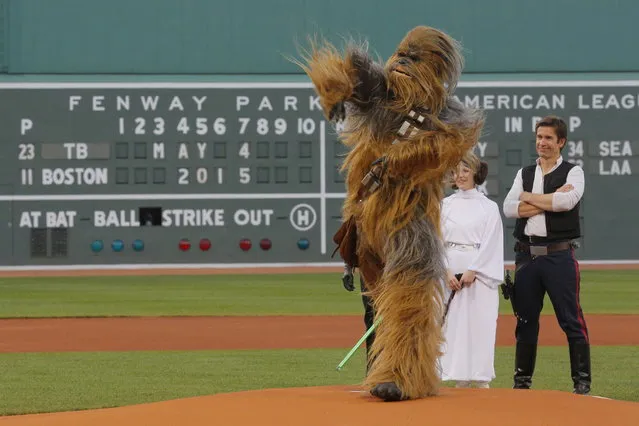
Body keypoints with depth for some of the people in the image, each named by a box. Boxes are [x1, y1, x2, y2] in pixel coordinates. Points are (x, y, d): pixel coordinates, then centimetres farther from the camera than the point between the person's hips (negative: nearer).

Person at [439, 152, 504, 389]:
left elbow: (490, 244, -2)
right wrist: (447, 272, -7)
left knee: (479, 324, -6)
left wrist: (472, 271, -12)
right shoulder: (445, 205, 11)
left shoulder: (489, 207, 5)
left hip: (479, 273, -2)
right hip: (450, 273, 2)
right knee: (453, 324, -1)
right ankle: (460, 381, 2)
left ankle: (481, 380, -4)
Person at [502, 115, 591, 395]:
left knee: (571, 319, -6)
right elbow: (509, 208, -1)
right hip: (527, 254, 4)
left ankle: (582, 380, -3)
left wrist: (529, 197, -6)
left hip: (559, 255, -4)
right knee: (525, 317, 8)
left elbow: (568, 201, -17)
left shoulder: (573, 172, 4)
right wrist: (551, 200, -9)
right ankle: (522, 379, 16)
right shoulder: (524, 173, 15)